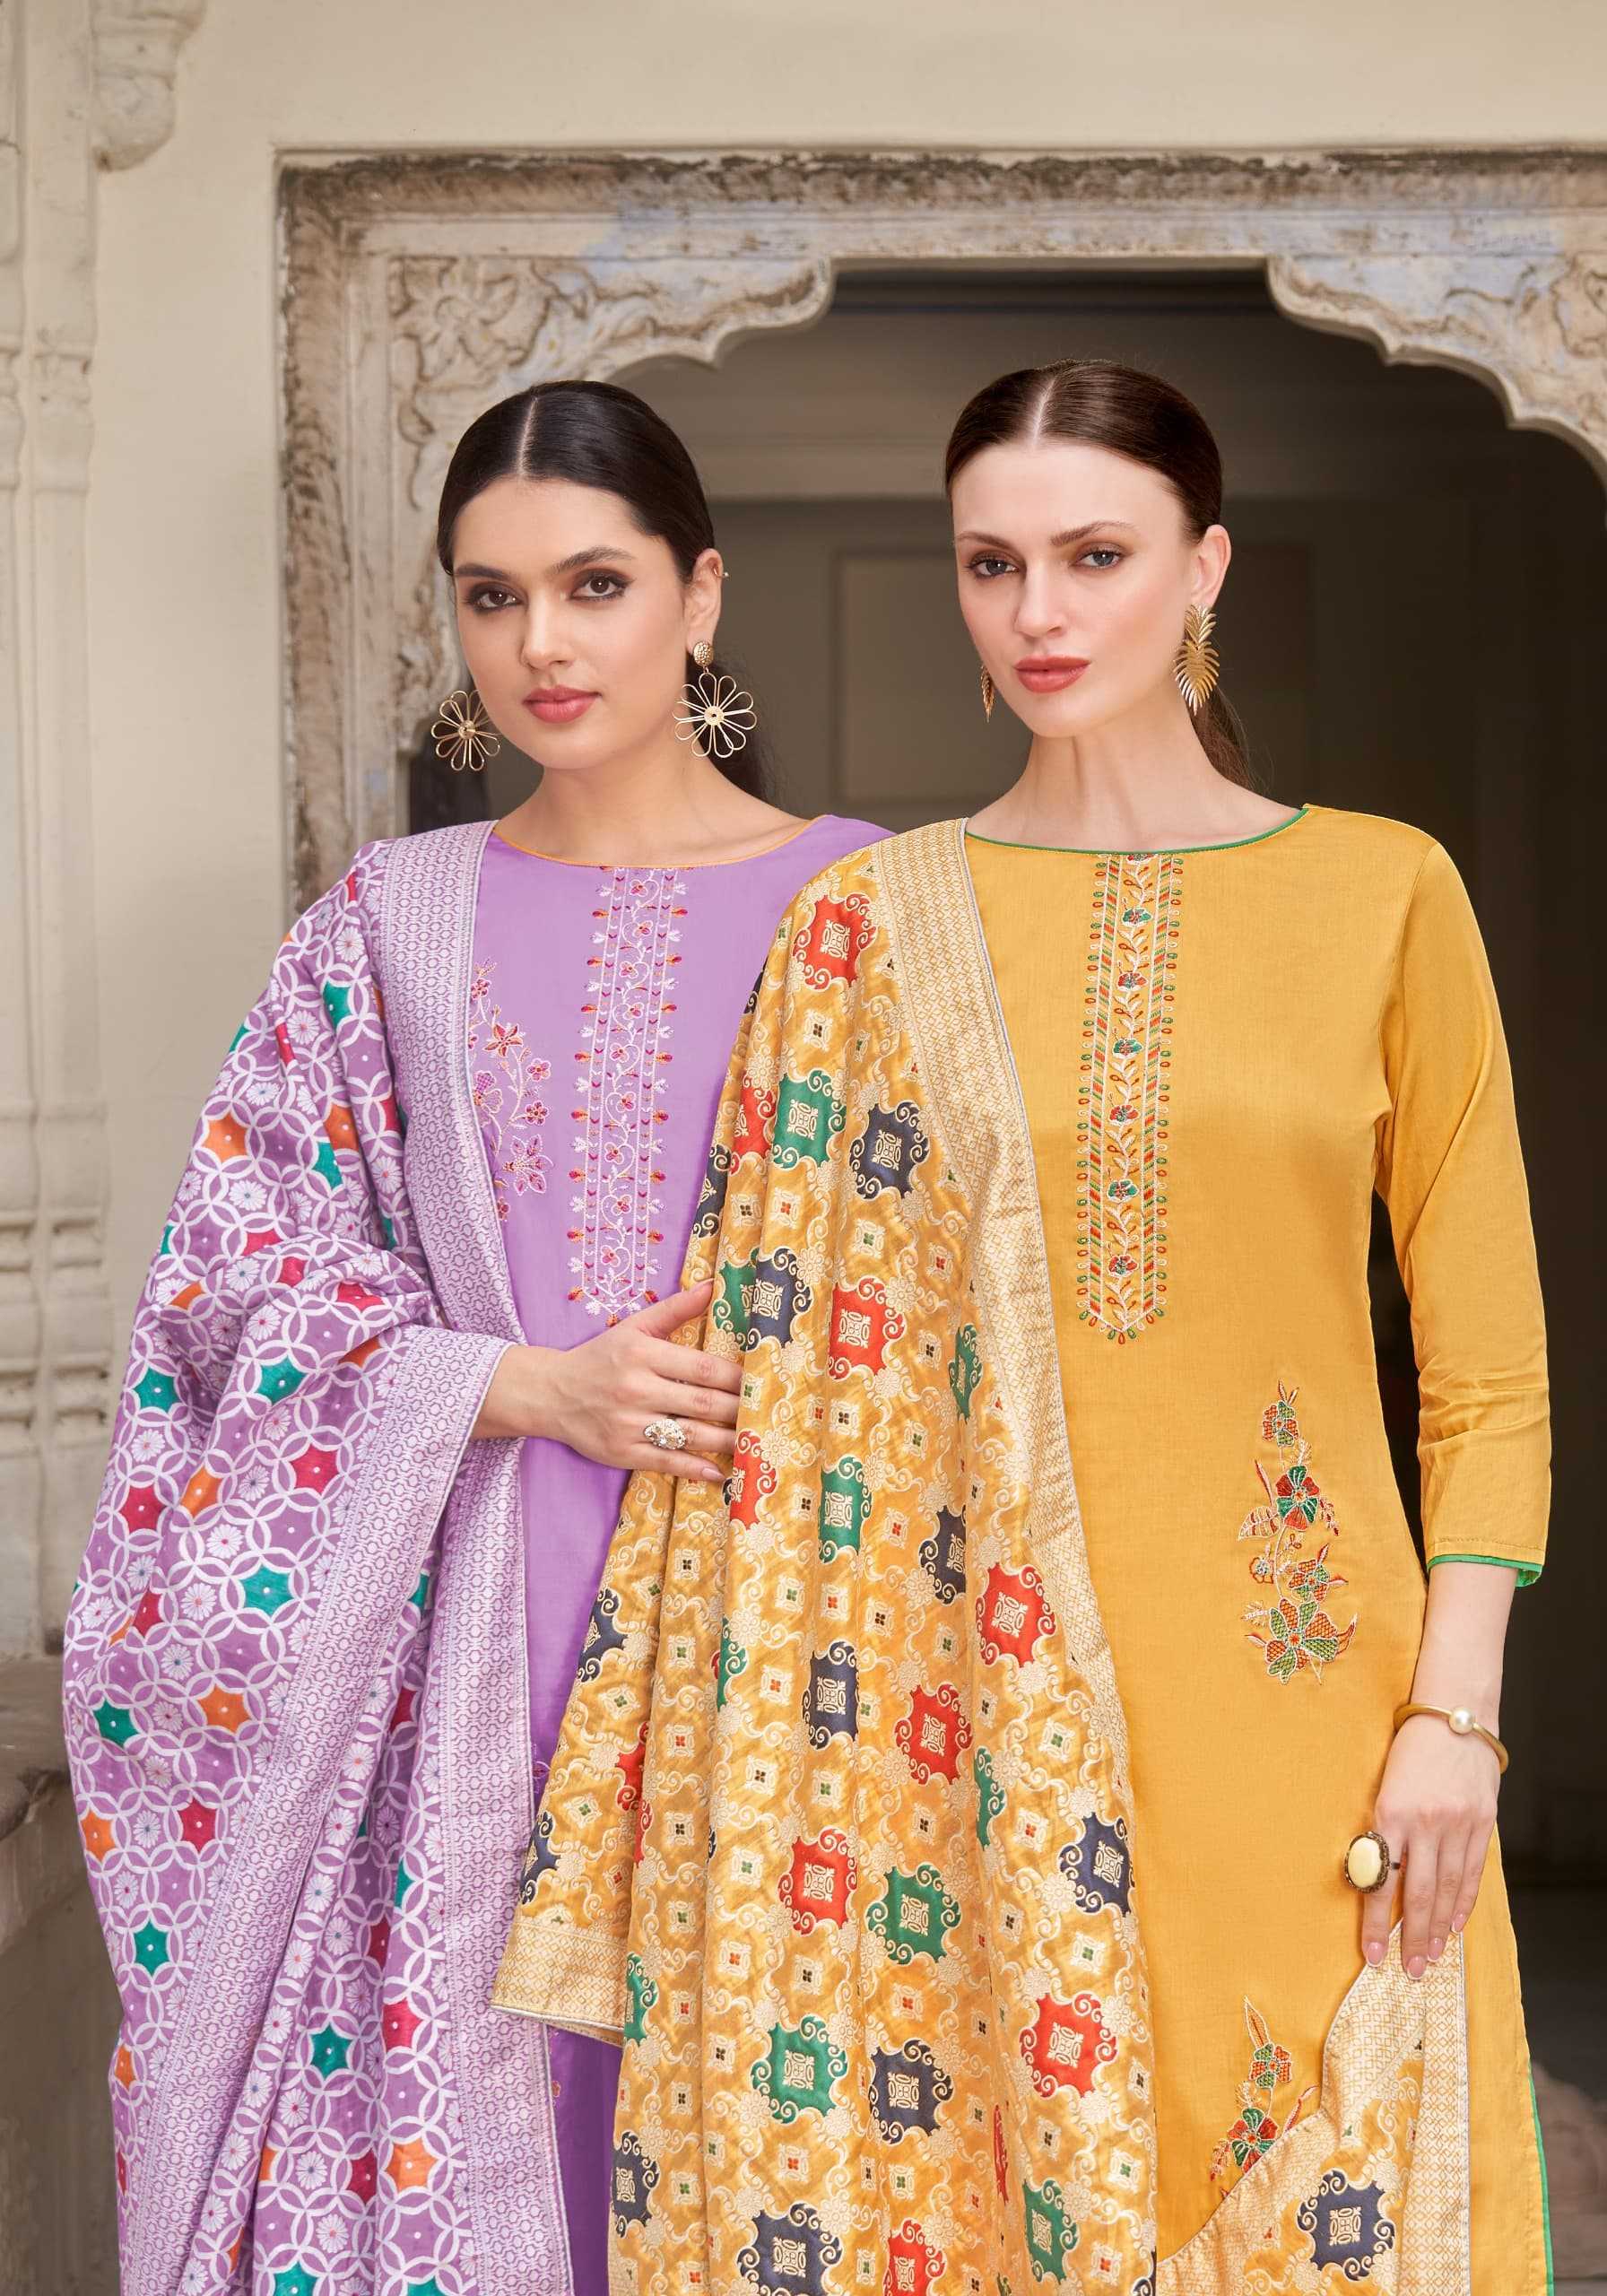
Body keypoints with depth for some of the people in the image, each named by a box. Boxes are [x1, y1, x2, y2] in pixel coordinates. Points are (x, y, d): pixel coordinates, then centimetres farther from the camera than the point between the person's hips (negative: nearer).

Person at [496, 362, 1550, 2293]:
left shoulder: (1383, 893, 2)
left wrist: (1455, 1713, -4)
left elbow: (1487, 1361, 2)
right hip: (989, 1695, 0)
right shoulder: (876, 927, 3)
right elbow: (787, 1352, 2)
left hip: (1300, 1686, 0)